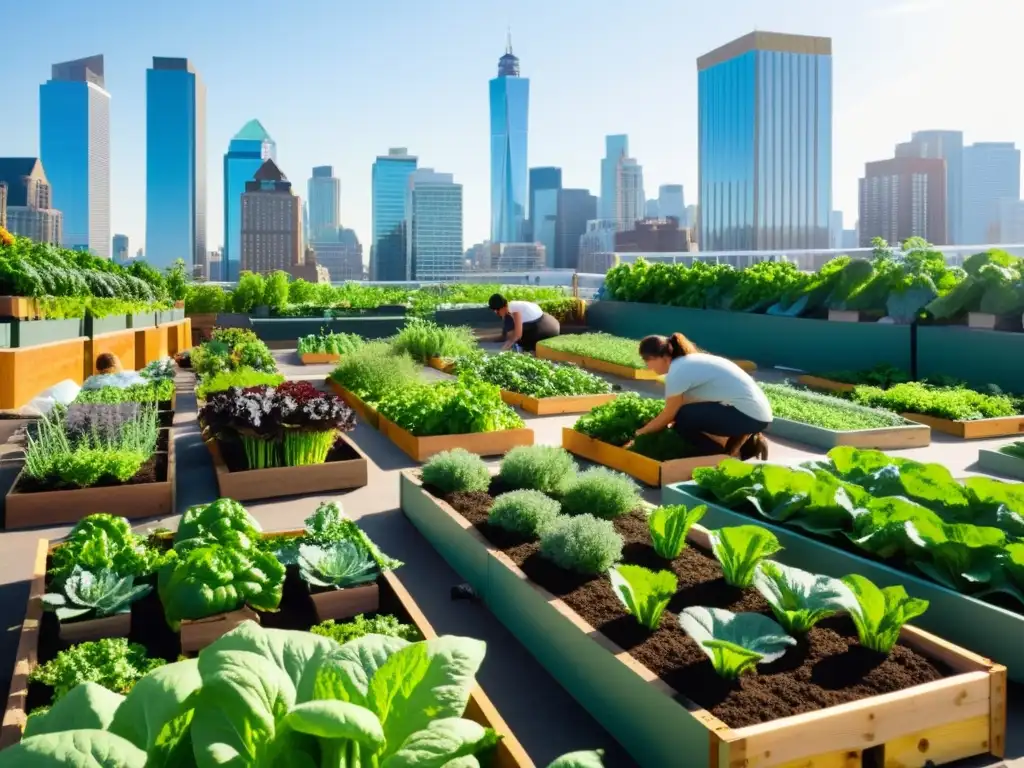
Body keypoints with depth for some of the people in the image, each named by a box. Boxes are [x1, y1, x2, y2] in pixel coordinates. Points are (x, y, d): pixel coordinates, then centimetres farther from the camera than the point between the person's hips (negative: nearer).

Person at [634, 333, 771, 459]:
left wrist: (641, 432, 10)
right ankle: (746, 443, 14)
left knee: (682, 420, -11)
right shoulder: (689, 362, 14)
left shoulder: (677, 371, -13)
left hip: (749, 415, -10)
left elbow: (668, 416, -3)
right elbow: (684, 404, 17)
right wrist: (650, 426, 19)